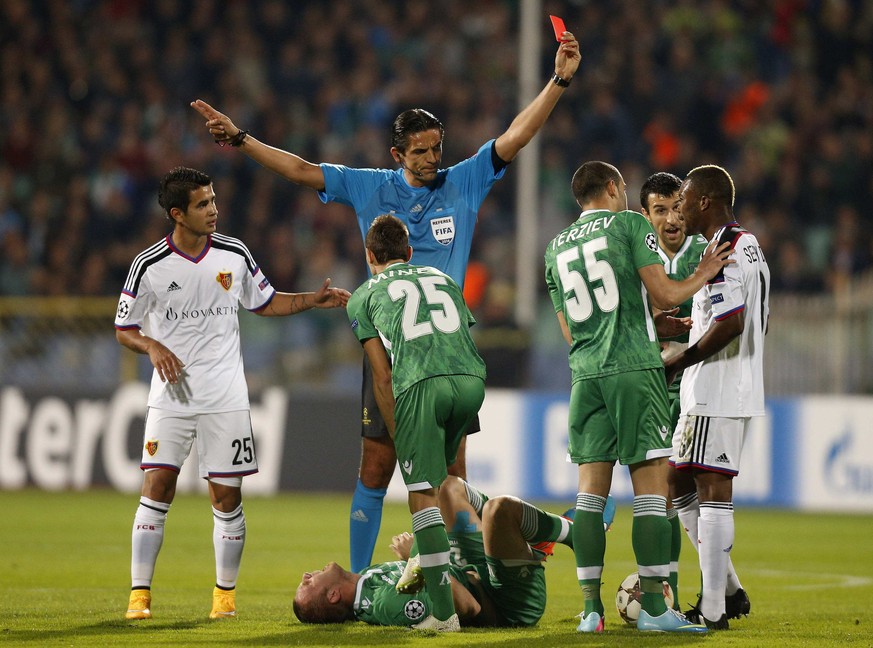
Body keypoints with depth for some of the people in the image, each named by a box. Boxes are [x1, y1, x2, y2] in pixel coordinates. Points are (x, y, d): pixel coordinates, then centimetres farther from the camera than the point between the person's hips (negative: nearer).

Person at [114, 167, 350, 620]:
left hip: (225, 396, 2)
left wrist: (314, 300, 3)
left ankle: (226, 592, 14)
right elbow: (124, 329, 3)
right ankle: (140, 593, -3)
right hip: (171, 396, -2)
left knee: (226, 496, 1)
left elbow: (266, 303, 16)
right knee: (157, 486, -10)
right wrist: (153, 347, -17)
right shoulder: (149, 266, -6)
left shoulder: (234, 255, 2)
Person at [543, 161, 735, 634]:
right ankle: (652, 607, -8)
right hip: (634, 368, -5)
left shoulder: (556, 247, 19)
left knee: (591, 487, 4)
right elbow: (663, 294, -6)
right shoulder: (629, 224, 2)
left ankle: (590, 607, 0)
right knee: (650, 483, -4)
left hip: (585, 373, 5)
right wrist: (702, 276, 13)